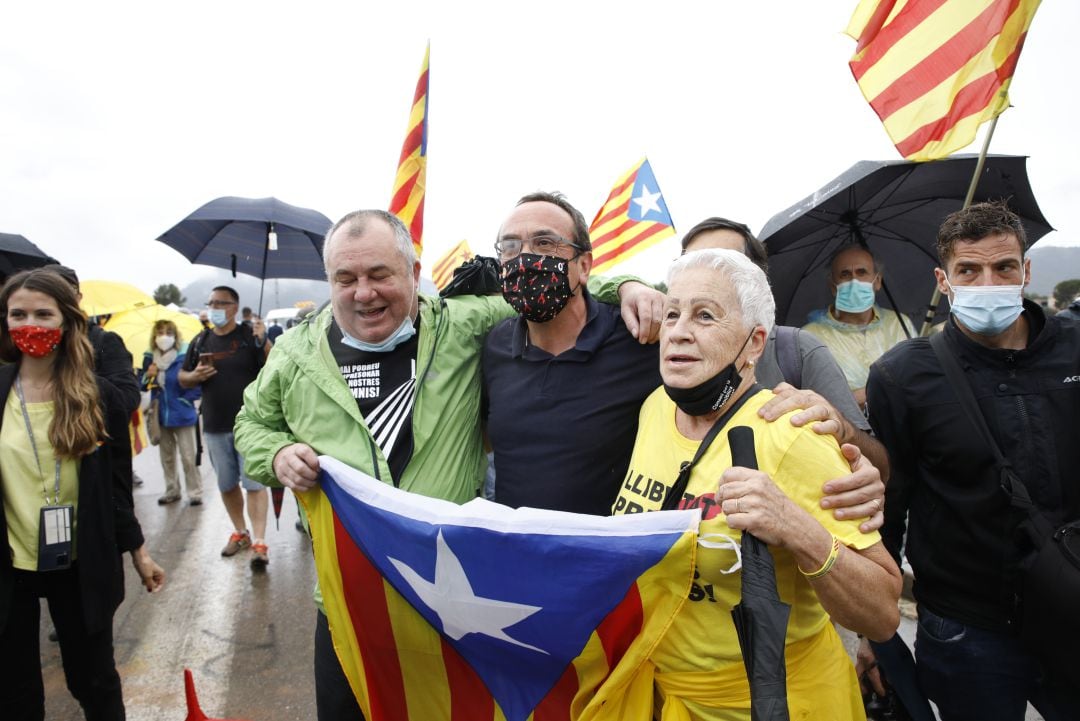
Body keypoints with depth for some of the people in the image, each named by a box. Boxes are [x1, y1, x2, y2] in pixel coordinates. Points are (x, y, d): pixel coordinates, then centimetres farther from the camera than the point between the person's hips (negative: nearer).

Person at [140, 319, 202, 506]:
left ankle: (195, 492, 10)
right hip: (160, 416, 5)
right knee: (166, 457, 16)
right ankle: (172, 491, 29)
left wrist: (184, 399, -15)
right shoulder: (150, 358, 2)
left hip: (182, 416, -5)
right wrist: (148, 375, -8)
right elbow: (142, 385, 11)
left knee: (188, 457, 0)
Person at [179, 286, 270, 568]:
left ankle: (260, 542, -6)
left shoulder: (250, 336, -3)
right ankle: (240, 532, 31)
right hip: (215, 426, 5)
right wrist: (194, 376, -4)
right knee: (227, 484, 15)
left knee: (253, 482, -7)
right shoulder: (200, 341, 10)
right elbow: (182, 378, 15)